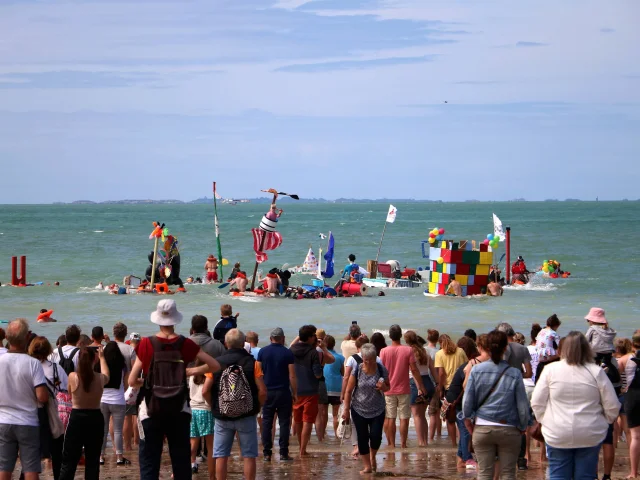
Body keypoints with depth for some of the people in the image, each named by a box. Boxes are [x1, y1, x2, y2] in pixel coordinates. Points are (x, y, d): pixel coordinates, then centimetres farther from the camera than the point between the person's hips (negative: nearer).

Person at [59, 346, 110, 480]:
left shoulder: (73, 377, -13)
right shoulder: (100, 378, -7)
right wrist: (102, 357, 33)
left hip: (76, 418, -1)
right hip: (95, 419, 1)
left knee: (69, 461, 4)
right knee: (93, 461, 10)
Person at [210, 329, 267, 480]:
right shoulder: (252, 363, -5)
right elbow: (262, 391, -10)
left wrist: (215, 408, 11)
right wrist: (256, 407, 6)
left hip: (222, 417, 1)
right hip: (246, 417, -1)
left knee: (221, 456, 7)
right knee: (249, 456, 5)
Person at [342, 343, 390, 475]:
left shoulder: (381, 370, -7)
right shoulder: (357, 370, -10)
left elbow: (388, 387, 7)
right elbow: (348, 390, -4)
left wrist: (384, 387, -17)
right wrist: (346, 409, -5)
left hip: (377, 410, 0)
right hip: (359, 410, 0)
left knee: (376, 436, -10)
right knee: (362, 438, 0)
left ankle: (373, 456, 21)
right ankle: (367, 466, 11)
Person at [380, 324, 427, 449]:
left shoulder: (384, 351, -3)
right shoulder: (408, 350, -6)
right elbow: (414, 370, -5)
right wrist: (421, 387, 3)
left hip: (389, 390, 1)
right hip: (404, 390, -1)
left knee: (390, 418, 6)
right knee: (404, 418, 3)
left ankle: (392, 444, 8)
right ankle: (403, 444, 2)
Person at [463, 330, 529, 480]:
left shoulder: (476, 370, -5)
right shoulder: (515, 374, -9)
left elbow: (467, 400, -3)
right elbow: (522, 405, -4)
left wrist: (468, 420, 13)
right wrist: (523, 427, 11)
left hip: (482, 428, 1)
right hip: (509, 430, -1)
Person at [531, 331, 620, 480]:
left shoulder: (550, 370, -4)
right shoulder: (596, 372, -5)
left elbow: (537, 403, -1)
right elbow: (612, 406, -2)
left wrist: (544, 421, 14)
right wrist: (604, 422, 17)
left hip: (557, 435, 0)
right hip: (590, 435, 0)